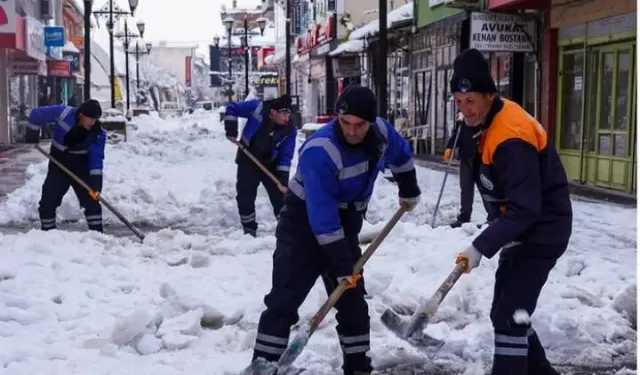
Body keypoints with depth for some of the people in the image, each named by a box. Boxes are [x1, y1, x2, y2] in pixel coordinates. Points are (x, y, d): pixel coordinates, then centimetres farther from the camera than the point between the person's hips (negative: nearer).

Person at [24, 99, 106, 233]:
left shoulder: (99, 133, -21)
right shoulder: (63, 113, -24)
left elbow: (97, 160, -20)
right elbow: (36, 114, -10)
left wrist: (96, 182, -28)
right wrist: (32, 134, -5)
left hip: (82, 167, 0)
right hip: (58, 164, 0)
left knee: (91, 200, -7)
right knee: (48, 201, 0)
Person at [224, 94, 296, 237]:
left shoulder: (290, 130, -17)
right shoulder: (257, 108, -22)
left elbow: (286, 156, -15)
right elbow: (231, 108, -12)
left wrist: (283, 177, -23)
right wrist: (231, 129, -18)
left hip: (271, 164, 1)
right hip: (248, 161, 0)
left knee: (280, 196, -1)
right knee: (245, 196, 3)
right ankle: (249, 229, 17)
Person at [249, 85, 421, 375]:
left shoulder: (382, 133, -12)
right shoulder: (319, 151, -33)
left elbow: (401, 154, 14)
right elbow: (322, 215, -32)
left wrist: (409, 191, 23)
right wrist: (341, 264, -30)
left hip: (344, 224, 7)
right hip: (303, 226, -6)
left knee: (352, 299, 13)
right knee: (284, 300, -12)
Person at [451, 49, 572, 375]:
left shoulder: (511, 137, -28)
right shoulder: (488, 123, 2)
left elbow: (524, 209, -32)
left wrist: (481, 247, -34)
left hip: (542, 232, -10)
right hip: (522, 228, 10)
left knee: (509, 315, -12)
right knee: (506, 312, 16)